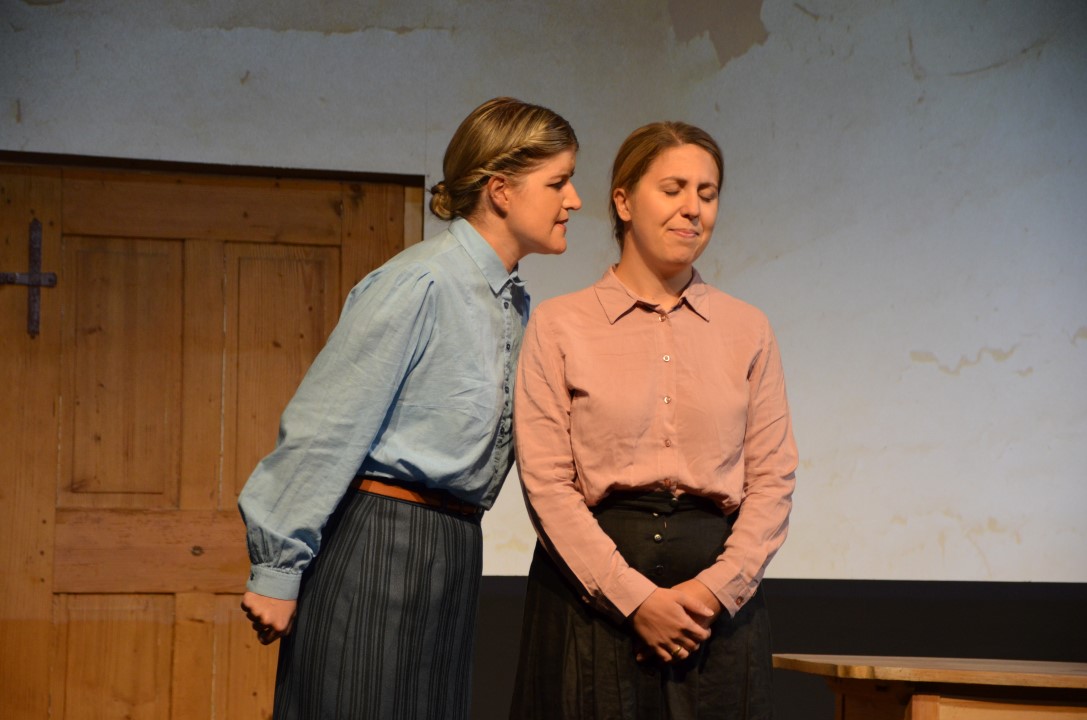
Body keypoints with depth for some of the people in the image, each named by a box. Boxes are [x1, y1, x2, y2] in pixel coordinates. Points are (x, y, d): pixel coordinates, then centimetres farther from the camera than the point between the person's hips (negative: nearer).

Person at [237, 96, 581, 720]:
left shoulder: (516, 304, 11)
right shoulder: (422, 284, -14)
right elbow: (325, 430, -15)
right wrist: (277, 572, -14)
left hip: (454, 553, 8)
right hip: (376, 549, -8)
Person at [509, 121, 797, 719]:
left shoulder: (747, 330, 10)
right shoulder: (558, 326, 2)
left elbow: (774, 478, 4)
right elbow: (546, 481, -6)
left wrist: (717, 588, -11)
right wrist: (634, 597, -14)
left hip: (719, 596, 2)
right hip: (590, 589, -2)